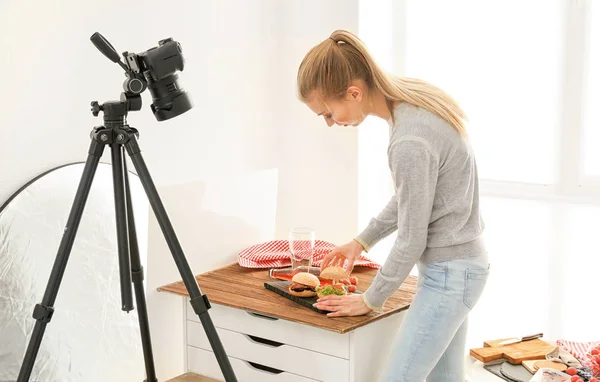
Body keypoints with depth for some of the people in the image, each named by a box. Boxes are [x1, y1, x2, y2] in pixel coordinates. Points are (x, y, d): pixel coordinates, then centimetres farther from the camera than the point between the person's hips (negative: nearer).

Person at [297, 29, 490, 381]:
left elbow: (411, 240, -18)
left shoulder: (410, 143, -29)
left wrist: (372, 299, -4)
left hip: (449, 275, -9)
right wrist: (362, 241, 16)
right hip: (460, 266, 9)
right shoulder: (414, 96, -1)